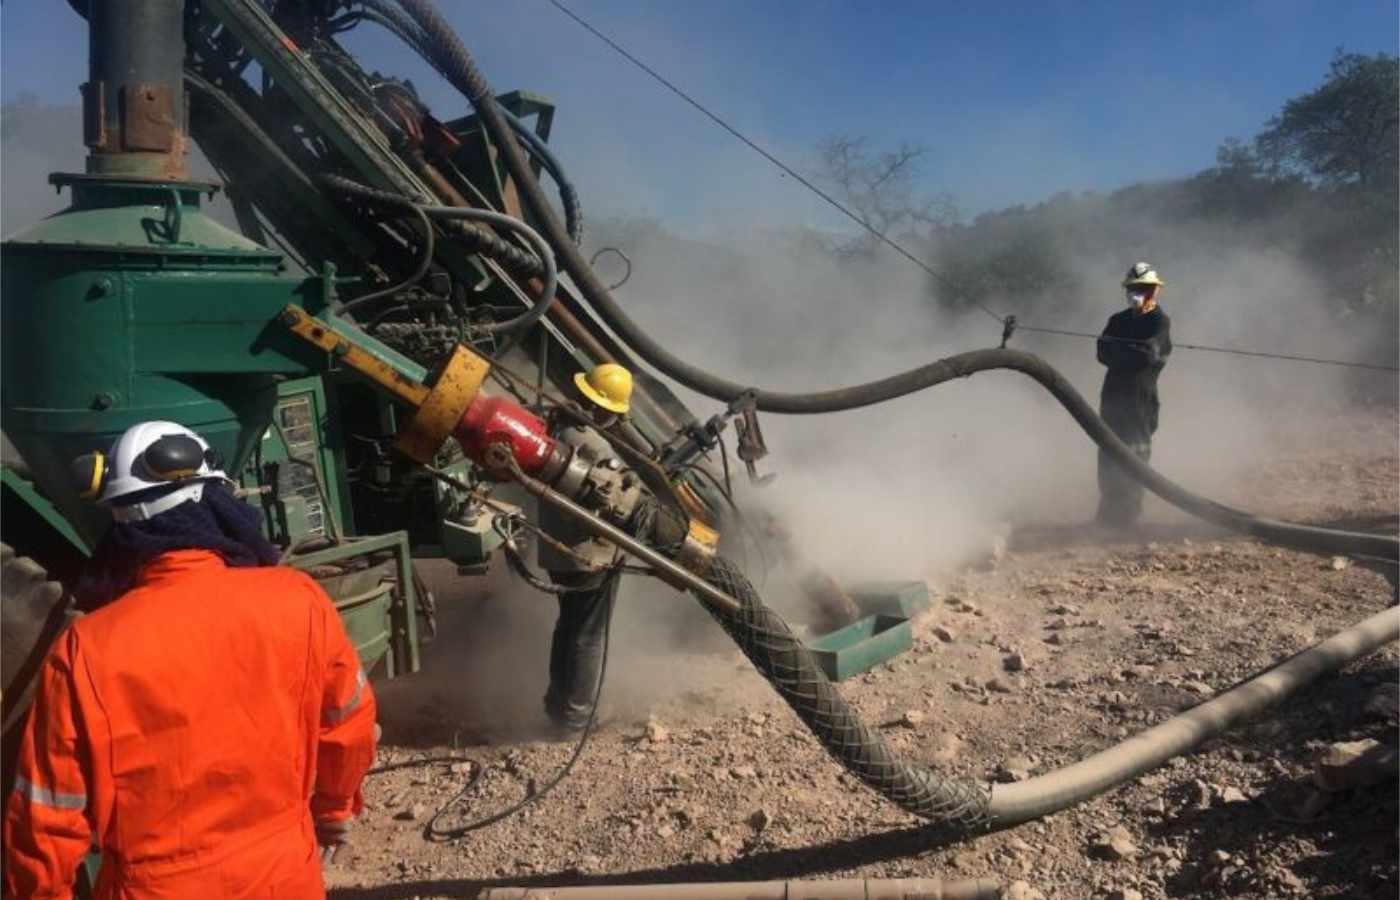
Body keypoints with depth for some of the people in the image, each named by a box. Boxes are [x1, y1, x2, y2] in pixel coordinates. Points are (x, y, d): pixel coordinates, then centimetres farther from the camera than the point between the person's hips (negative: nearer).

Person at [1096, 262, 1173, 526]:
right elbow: (1103, 354, 3)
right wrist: (1132, 355, -12)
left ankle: (1127, 514, -2)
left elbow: (1148, 355, -16)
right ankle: (1108, 512, 16)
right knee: (1108, 455, 7)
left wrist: (1117, 349, -4)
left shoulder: (1160, 322, -1)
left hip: (1141, 398, -6)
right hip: (1114, 395, 6)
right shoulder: (1118, 320, 16)